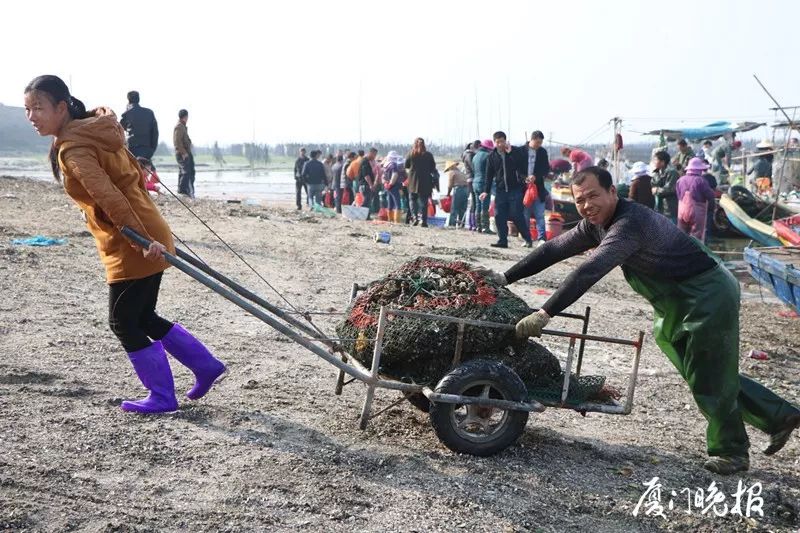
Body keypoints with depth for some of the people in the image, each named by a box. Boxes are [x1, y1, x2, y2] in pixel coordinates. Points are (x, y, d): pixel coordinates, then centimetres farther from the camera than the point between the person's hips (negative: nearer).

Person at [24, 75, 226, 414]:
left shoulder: (72, 150, -16)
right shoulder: (95, 131, 11)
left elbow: (108, 196, -28)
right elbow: (135, 173, 18)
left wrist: (142, 238, -34)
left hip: (131, 247, -9)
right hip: (148, 238, 9)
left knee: (123, 322, 4)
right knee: (143, 318, 19)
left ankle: (162, 398, 13)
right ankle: (207, 366, 26)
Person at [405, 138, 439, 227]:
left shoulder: (410, 155, -4)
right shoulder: (429, 155, -2)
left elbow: (406, 166, 4)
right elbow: (433, 168, 3)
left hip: (413, 180, 0)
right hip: (426, 181, 0)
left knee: (413, 200, 12)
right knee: (423, 201, 4)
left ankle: (414, 217, -2)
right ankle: (423, 220, -1)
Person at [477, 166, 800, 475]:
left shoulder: (630, 222, -29)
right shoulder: (596, 225, 1)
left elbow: (589, 272, -39)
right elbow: (554, 249, 4)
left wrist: (544, 315, -42)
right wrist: (504, 278, 1)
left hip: (709, 295, -10)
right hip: (679, 303, 10)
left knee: (708, 378, -1)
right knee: (707, 373, 17)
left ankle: (730, 452, 18)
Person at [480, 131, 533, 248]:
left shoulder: (516, 152, -2)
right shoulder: (492, 156, 7)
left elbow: (522, 164, -18)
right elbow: (489, 175, 10)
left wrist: (510, 152, -19)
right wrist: (486, 191, 3)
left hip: (515, 189, -4)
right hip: (500, 190, 4)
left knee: (517, 216, -6)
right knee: (499, 216, -1)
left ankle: (528, 239, 6)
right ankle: (502, 240, 6)